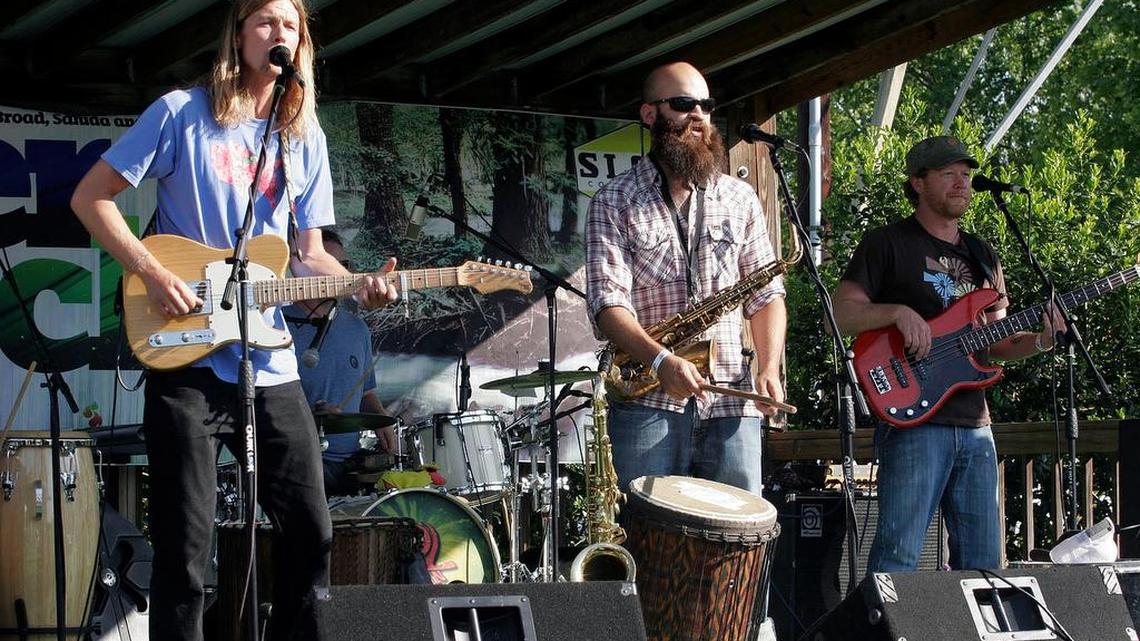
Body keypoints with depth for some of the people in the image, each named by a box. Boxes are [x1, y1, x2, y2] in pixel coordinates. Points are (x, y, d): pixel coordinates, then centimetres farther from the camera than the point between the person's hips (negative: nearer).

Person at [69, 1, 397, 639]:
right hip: (187, 364, -5)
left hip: (272, 369, 5)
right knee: (185, 549, -5)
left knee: (310, 532, 6)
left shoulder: (306, 139, 12)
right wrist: (151, 271, -14)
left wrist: (359, 285, -7)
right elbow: (91, 196, -2)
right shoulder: (183, 113, -3)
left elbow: (309, 254, 14)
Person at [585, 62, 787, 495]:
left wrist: (769, 368, -3)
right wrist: (661, 361, -25)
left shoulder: (739, 199, 15)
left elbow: (766, 295, 15)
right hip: (649, 404, -3)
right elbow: (608, 302, -8)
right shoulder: (614, 203, 3)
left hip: (731, 403, 3)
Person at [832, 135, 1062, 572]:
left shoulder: (981, 256, 21)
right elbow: (840, 313, -5)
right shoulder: (888, 244, 2)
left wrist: (1038, 341, 2)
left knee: (982, 560, 6)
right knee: (898, 556, -13)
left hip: (974, 425, 7)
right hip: (913, 419, -7)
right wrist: (897, 312, -20)